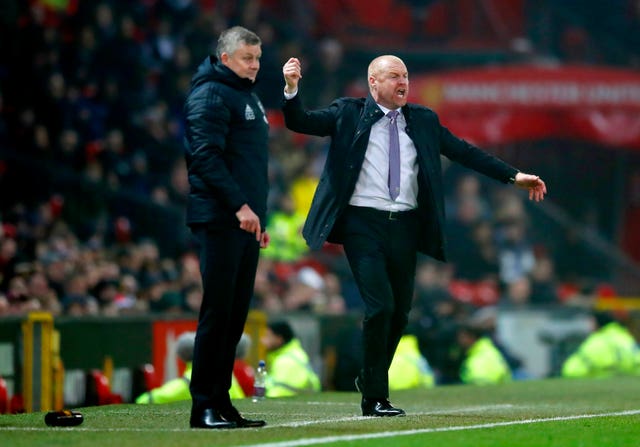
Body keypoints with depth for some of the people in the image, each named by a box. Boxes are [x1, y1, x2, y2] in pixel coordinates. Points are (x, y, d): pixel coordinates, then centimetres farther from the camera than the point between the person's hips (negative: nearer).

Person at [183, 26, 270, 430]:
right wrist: (239, 205, -24)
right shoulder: (211, 95, -7)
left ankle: (221, 401, 13)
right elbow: (205, 156, -18)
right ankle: (204, 406, -7)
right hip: (220, 219, -9)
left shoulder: (248, 96, 22)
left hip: (245, 220, 9)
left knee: (237, 313, 9)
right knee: (218, 312, -9)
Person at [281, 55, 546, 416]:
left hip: (404, 225, 4)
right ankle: (375, 398, -2)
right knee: (380, 306, -14)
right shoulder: (348, 114, 4)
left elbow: (464, 152, 15)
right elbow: (300, 122, -3)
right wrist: (292, 88, -22)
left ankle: (371, 379, 32)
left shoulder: (423, 120, 13)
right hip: (364, 224, -4)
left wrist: (513, 176, 10)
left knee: (400, 311, 8)